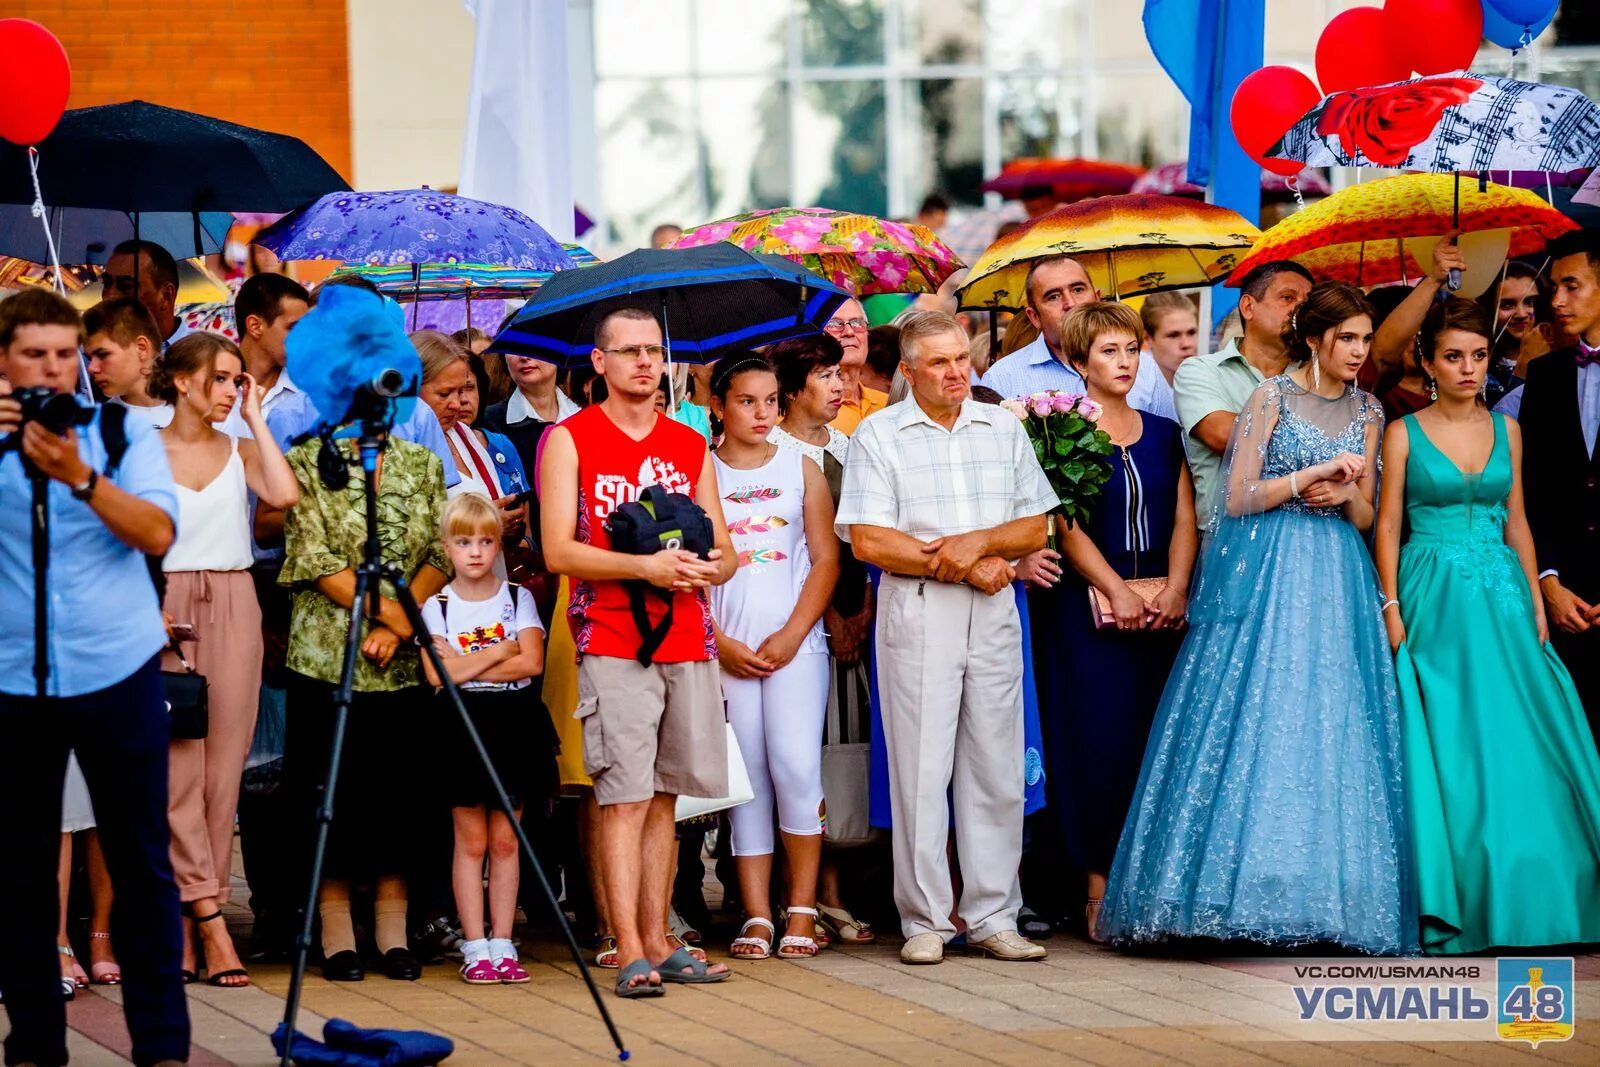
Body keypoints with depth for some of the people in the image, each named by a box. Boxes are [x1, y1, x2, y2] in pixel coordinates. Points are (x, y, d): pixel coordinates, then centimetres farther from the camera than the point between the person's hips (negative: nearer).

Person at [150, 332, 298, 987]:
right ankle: (208, 918, -12)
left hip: (233, 607, 2)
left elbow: (284, 494, -9)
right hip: (165, 607, -2)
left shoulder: (240, 450, 11)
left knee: (223, 762, -1)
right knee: (176, 762, -9)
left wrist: (255, 418, 0)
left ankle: (182, 921, 4)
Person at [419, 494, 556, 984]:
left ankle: (503, 944, 7)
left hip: (513, 724, 1)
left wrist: (468, 667, -11)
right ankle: (475, 948, 2)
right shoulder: (436, 606, 3)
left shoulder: (518, 599, 7)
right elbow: (436, 672, -10)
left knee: (505, 840, 3)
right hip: (462, 726, -1)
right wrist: (498, 653, -8)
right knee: (471, 840, -1)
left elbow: (531, 662, -7)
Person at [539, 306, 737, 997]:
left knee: (662, 797, 8)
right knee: (623, 797, -9)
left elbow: (724, 551, 16)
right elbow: (558, 551, -7)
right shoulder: (570, 440, 1)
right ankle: (629, 952, -10)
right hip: (612, 643, -5)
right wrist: (643, 566, -19)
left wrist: (709, 567, -8)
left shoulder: (691, 446, 16)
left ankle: (656, 942, 13)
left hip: (688, 640, 5)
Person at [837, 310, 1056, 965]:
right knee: (920, 766, -3)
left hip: (993, 614, 3)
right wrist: (961, 566, -8)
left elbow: (1035, 527, 9)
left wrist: (978, 541, -10)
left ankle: (992, 917, 9)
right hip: (916, 613, -3)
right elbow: (869, 542, -7)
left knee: (996, 766, 3)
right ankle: (925, 920, 2)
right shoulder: (878, 436, 2)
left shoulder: (1003, 430, 13)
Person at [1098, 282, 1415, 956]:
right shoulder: (1273, 396, -1)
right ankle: (1245, 887, -6)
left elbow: (1365, 516, 16)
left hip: (1336, 583, 5)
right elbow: (1238, 497, -6)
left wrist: (1345, 494, -6)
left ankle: (1323, 895, 2)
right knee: (1254, 722, -9)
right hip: (1265, 574, -5)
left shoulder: (1367, 413, 12)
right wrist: (1312, 473, -13)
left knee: (1329, 732, 0)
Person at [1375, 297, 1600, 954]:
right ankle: (1456, 899, 4)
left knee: (1515, 743, 0)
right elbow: (1388, 525, 0)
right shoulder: (1404, 434, 0)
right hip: (1435, 599, -3)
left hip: (1501, 595, 3)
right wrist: (1392, 609, -7)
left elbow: (1516, 521, 13)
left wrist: (1535, 601, 7)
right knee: (1447, 746, -3)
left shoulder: (1506, 430, 9)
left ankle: (1522, 896, 8)